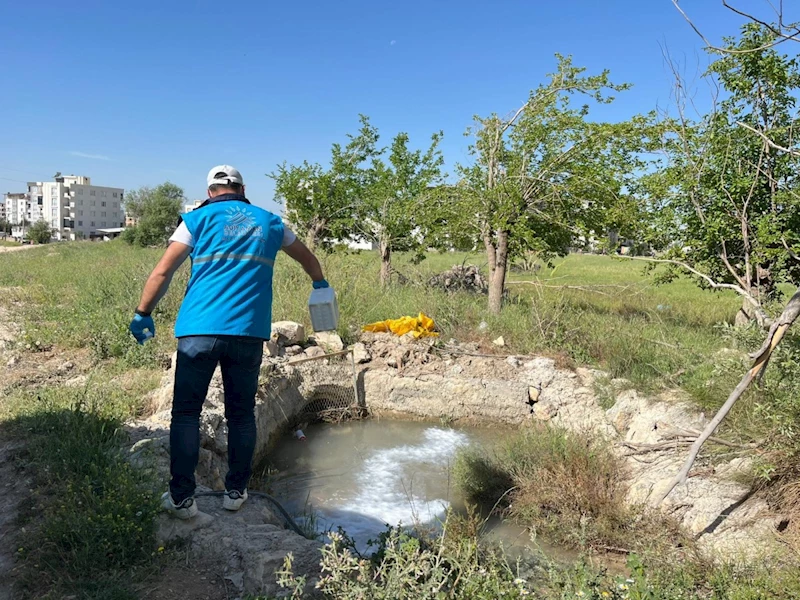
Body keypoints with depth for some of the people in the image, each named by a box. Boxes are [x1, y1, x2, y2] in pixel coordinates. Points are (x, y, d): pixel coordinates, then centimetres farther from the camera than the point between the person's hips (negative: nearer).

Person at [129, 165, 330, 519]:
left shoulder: (198, 219, 9)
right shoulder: (269, 222, 17)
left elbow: (162, 272, 1)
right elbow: (308, 258, 33)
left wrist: (143, 314, 10)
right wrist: (320, 283, 51)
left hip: (199, 330, -2)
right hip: (249, 332, 2)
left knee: (185, 413, 7)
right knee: (241, 414, 13)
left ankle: (181, 499, 9)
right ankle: (236, 492, 22)